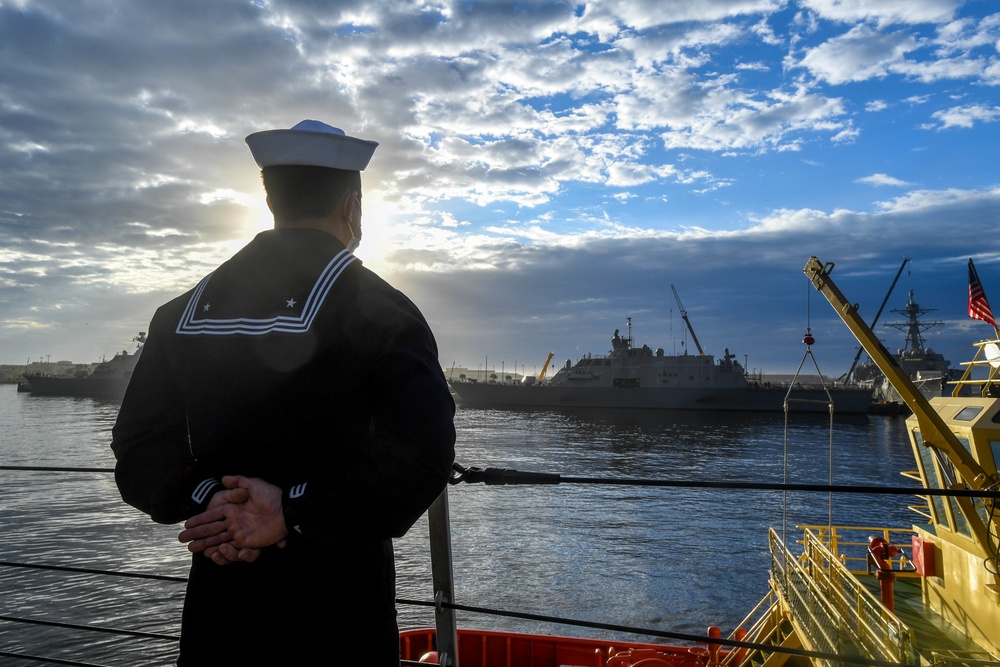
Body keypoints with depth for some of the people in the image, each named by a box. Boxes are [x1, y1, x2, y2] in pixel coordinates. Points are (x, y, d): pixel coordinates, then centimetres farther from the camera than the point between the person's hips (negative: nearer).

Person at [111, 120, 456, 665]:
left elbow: (139, 450, 1)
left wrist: (204, 498, -12)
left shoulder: (184, 311, 3)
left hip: (219, 600, 4)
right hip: (337, 603, -3)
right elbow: (421, 453, -24)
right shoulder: (376, 307, -12)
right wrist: (295, 513, -19)